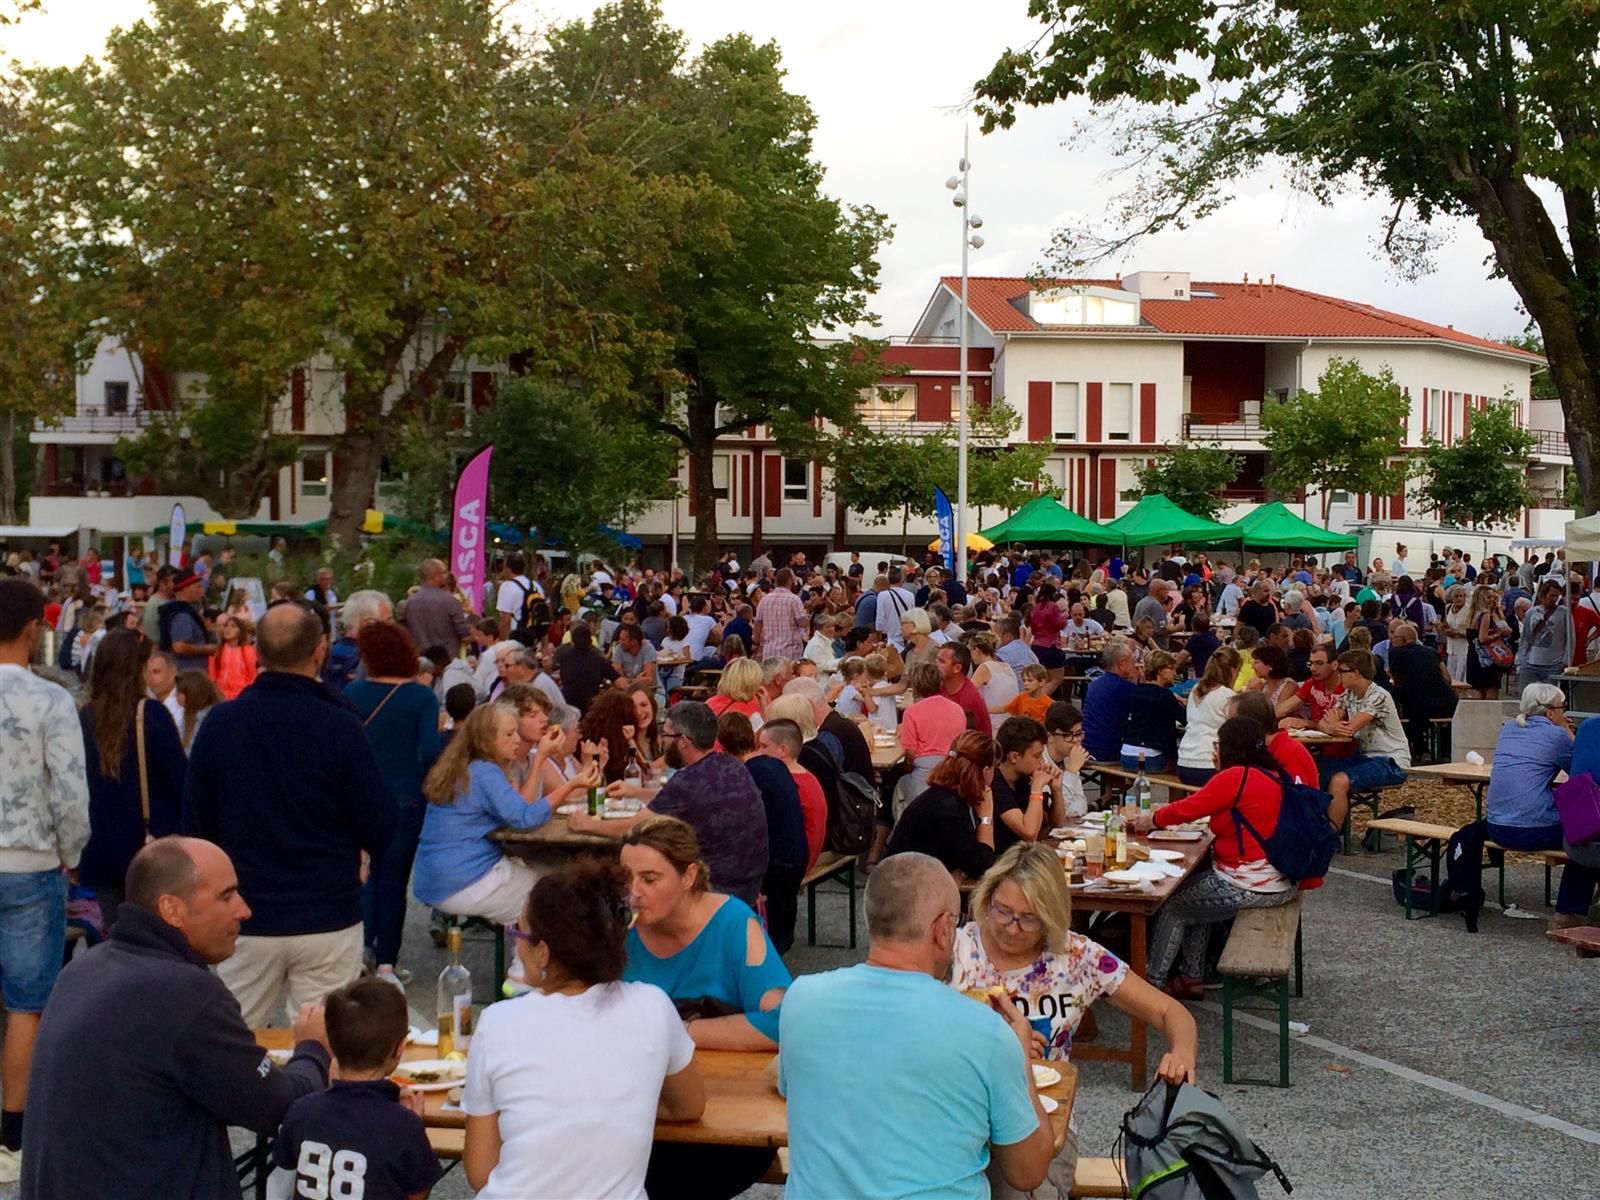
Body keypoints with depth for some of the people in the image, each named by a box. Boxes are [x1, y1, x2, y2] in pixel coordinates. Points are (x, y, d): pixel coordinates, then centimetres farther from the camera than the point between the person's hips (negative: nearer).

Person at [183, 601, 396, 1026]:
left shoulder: (220, 723, -4)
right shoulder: (340, 726, -12)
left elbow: (195, 825, 4)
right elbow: (379, 831, -9)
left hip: (246, 917, 2)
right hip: (328, 921, -2)